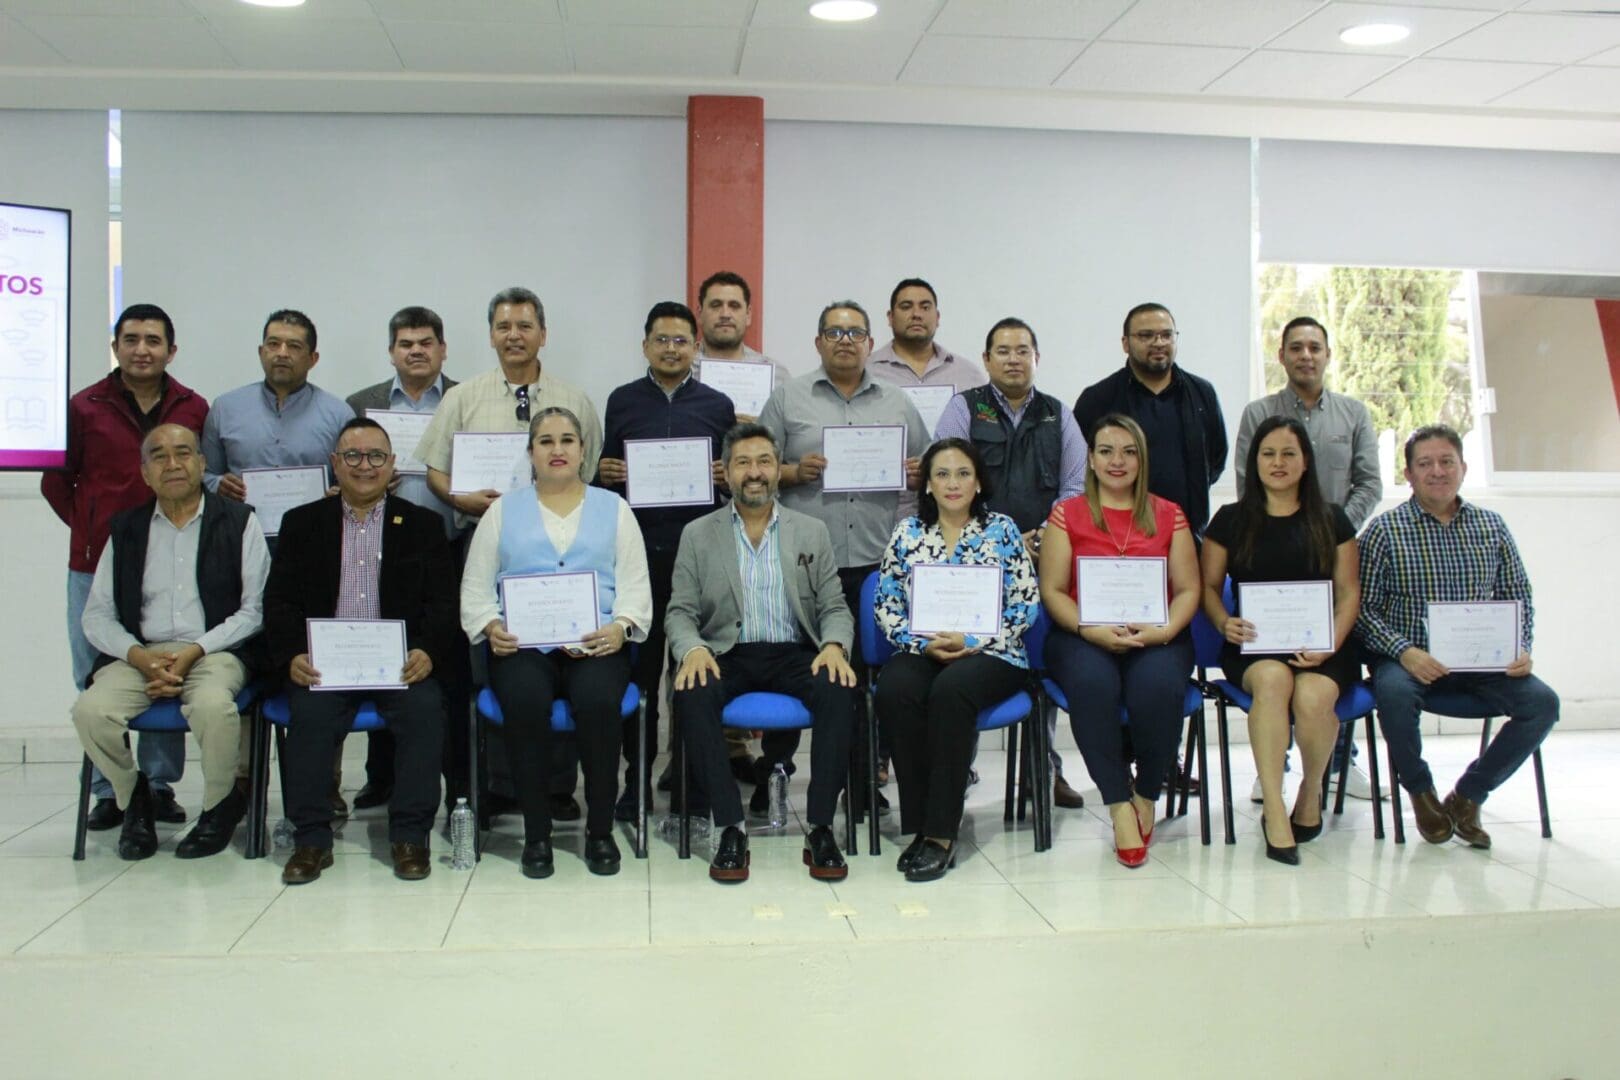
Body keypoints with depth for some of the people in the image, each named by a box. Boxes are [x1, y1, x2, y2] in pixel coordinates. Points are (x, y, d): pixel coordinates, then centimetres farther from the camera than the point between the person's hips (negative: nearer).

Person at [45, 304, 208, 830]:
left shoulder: (194, 409, 6)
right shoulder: (85, 407, 5)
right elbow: (56, 480, 12)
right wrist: (90, 528, 4)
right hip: (95, 566, 0)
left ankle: (160, 785, 14)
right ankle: (107, 791, 13)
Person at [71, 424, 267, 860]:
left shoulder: (238, 523, 6)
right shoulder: (125, 529, 15)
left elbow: (254, 609, -1)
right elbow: (96, 616, 10)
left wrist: (195, 651, -13)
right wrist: (138, 656, -9)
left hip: (215, 652, -3)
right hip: (140, 654, 3)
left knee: (213, 707, -35)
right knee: (90, 710, -26)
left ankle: (220, 805, -5)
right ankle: (133, 799, 4)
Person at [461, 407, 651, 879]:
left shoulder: (613, 508, 16)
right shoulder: (503, 510, 18)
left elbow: (635, 586, 8)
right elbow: (475, 587, 13)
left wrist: (620, 627, -11)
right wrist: (491, 626, -7)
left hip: (596, 645, 0)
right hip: (521, 645, 1)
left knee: (597, 698, -33)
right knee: (524, 699, -33)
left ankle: (600, 830, -15)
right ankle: (536, 832, -17)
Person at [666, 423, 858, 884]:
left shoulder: (812, 532, 13)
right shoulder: (698, 535, 10)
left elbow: (834, 608, 10)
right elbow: (680, 613, 6)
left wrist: (834, 646, -13)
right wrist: (693, 649, -17)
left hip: (794, 655, 1)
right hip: (726, 656, 0)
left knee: (839, 690, -31)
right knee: (692, 694, -33)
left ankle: (820, 829, -23)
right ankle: (731, 829, -25)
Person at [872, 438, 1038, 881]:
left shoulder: (1002, 530, 6)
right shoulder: (908, 533, 11)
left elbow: (1026, 604, 1)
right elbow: (886, 606, 8)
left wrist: (971, 641, -11)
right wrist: (923, 644, -9)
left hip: (988, 654, -2)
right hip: (922, 651, 2)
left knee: (951, 690, -36)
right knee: (894, 691, -33)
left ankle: (940, 833, -29)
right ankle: (919, 825, -23)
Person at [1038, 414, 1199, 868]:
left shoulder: (1169, 516, 14)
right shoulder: (1067, 515, 9)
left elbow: (1188, 589, 9)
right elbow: (1052, 590, 3)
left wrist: (1163, 630, -12)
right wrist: (1091, 629, -15)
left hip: (1156, 639, 1)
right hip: (1084, 637, -1)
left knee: (1158, 684, -33)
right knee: (1091, 682, -36)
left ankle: (1147, 794, -8)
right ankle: (1119, 805, -23)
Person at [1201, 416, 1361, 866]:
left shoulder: (1331, 520, 12)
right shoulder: (1231, 519, 11)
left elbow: (1348, 592, 8)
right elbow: (1210, 586, 13)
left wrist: (1331, 643, -10)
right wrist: (1224, 622, -9)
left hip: (1320, 648, 1)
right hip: (1253, 645, 0)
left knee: (1313, 695, -33)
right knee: (1272, 678, -36)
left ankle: (1312, 790, -1)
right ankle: (1274, 812, -32)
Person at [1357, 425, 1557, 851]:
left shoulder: (1491, 526, 10)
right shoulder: (1386, 529, -2)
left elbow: (1517, 595, 14)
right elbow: (1364, 606, -6)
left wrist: (1521, 649, -4)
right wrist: (1403, 652, -21)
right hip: (1409, 658, -4)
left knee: (1542, 702, -20)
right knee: (1394, 692, -36)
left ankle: (1467, 795, 1)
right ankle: (1422, 793, -5)